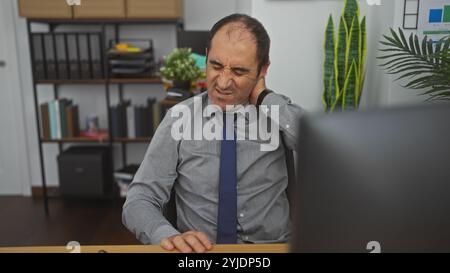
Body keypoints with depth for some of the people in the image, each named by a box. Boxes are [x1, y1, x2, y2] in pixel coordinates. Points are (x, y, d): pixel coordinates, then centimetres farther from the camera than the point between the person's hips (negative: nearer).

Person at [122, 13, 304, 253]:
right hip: (198, 251, 0)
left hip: (271, 248, 0)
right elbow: (138, 202, -5)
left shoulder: (280, 113, -1)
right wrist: (169, 236, -25)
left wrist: (264, 98, -13)